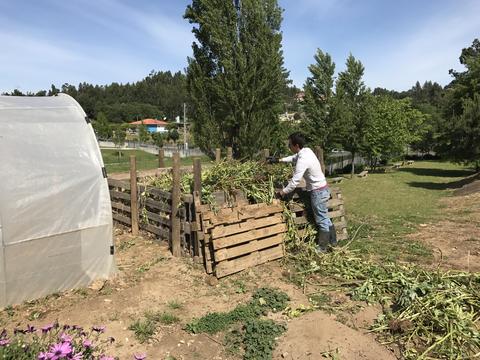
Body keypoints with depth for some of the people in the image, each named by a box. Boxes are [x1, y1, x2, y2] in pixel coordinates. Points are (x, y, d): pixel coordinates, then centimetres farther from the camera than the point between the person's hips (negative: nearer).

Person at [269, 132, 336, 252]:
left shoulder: (303, 160, -27)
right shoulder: (307, 150, 1)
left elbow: (294, 181, -27)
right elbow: (294, 157, 23)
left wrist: (282, 193, -16)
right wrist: (279, 160, 18)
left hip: (318, 192, -9)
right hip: (322, 189, 9)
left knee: (322, 220, 4)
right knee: (325, 218, 20)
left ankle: (322, 247, 16)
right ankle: (332, 241, 33)